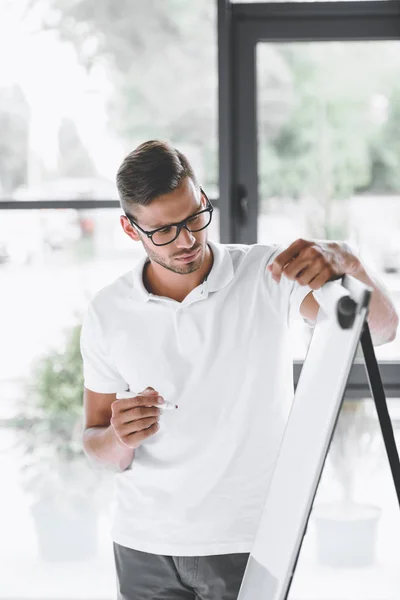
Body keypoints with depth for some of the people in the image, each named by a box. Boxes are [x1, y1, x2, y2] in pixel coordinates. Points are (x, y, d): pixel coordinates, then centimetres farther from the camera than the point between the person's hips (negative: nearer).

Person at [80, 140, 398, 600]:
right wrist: (119, 439, -20)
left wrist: (344, 261, -40)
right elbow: (96, 445, 4)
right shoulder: (108, 314, -2)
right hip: (145, 545, 2)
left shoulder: (269, 274, -8)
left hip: (250, 542, -2)